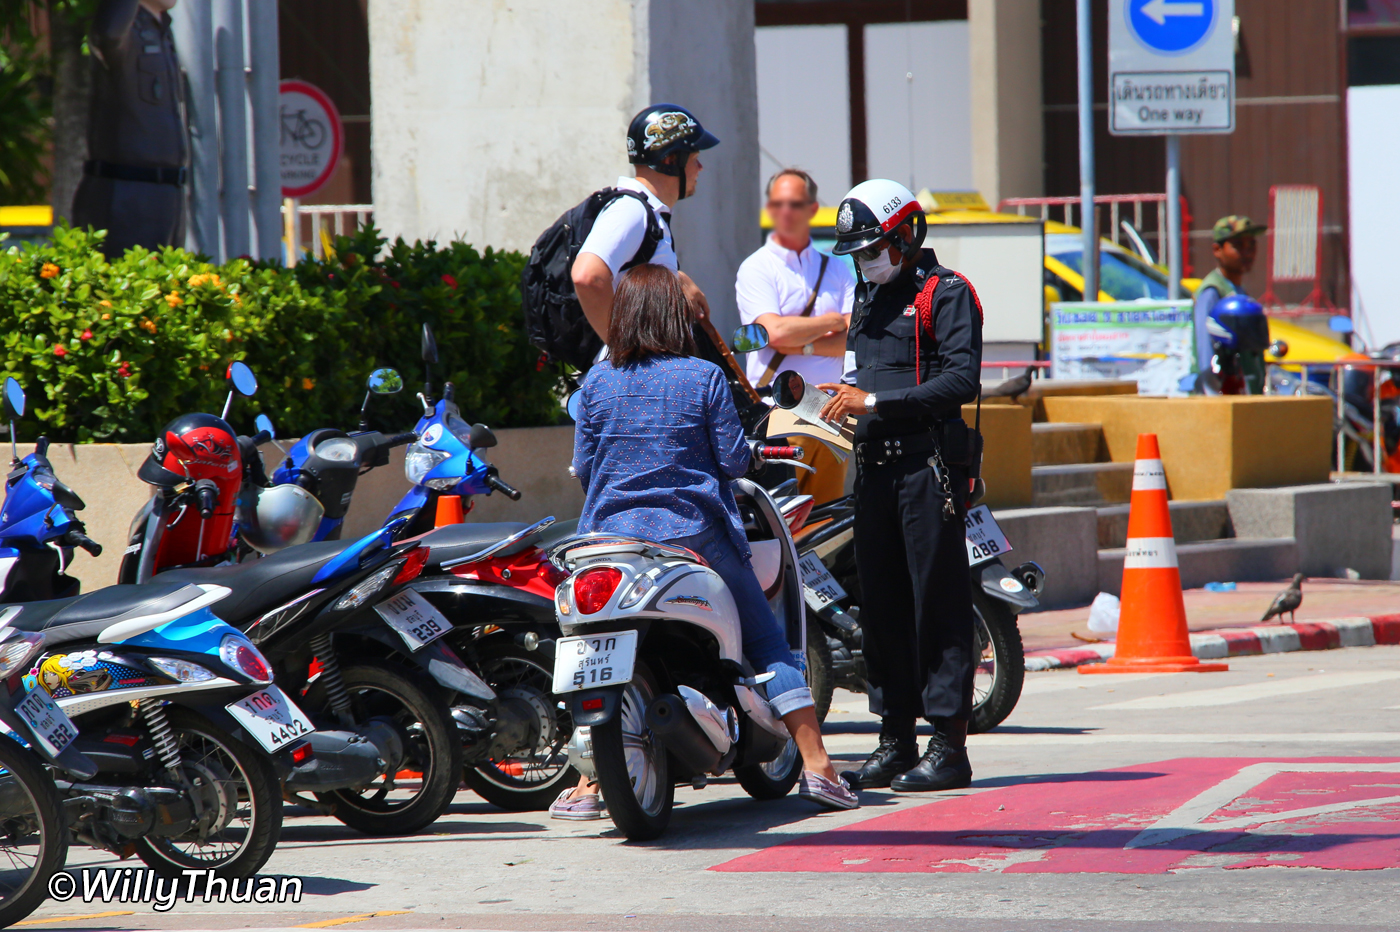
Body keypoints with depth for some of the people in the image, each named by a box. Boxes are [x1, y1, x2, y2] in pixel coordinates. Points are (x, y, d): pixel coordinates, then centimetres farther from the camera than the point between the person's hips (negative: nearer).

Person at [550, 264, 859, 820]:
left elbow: (583, 467, 5)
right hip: (696, 536, -2)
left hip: (614, 536, 2)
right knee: (767, 641, 9)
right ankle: (816, 766, 4)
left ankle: (585, 787, 5)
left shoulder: (597, 382, 0)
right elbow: (734, 460, -4)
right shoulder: (704, 379, -6)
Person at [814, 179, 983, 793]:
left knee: (938, 605, -8)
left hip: (929, 463, -8)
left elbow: (962, 380, -15)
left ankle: (950, 746, -7)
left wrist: (875, 400, -16)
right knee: (882, 605, 7)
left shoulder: (946, 294, -4)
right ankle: (896, 740, 13)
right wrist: (850, 395, 5)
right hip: (874, 466, 8)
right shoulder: (868, 298, 21)